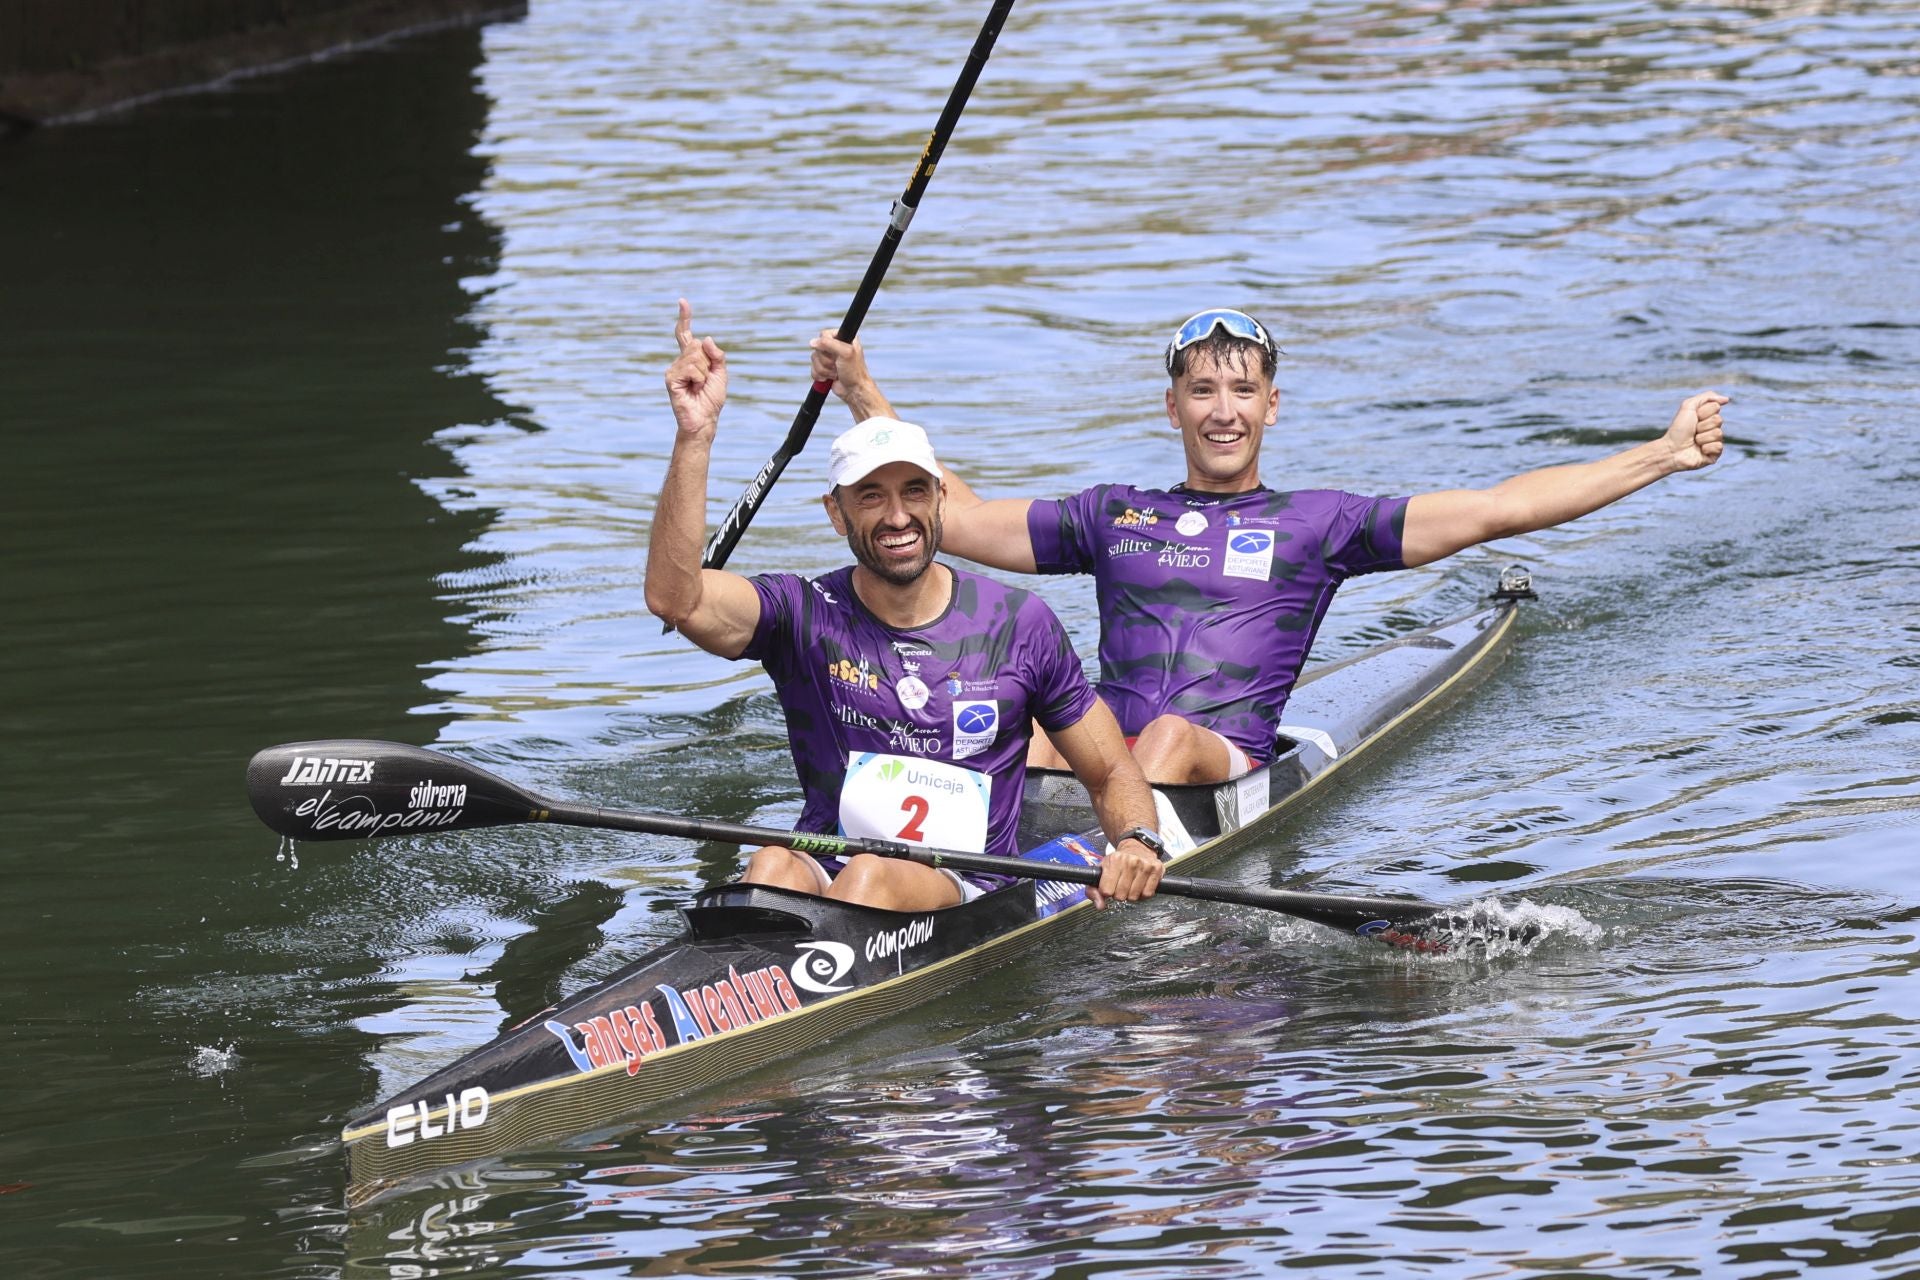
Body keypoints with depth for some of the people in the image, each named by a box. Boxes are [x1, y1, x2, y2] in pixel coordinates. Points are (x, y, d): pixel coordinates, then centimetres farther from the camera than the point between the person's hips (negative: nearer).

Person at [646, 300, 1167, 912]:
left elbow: (1112, 774, 13)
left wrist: (1137, 840, -12)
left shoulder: (1018, 624, 6)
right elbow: (675, 597, -17)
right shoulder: (804, 615, 3)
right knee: (772, 867, -33)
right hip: (825, 875, 1)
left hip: (972, 898, -1)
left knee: (873, 879, -33)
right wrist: (695, 436, -25)